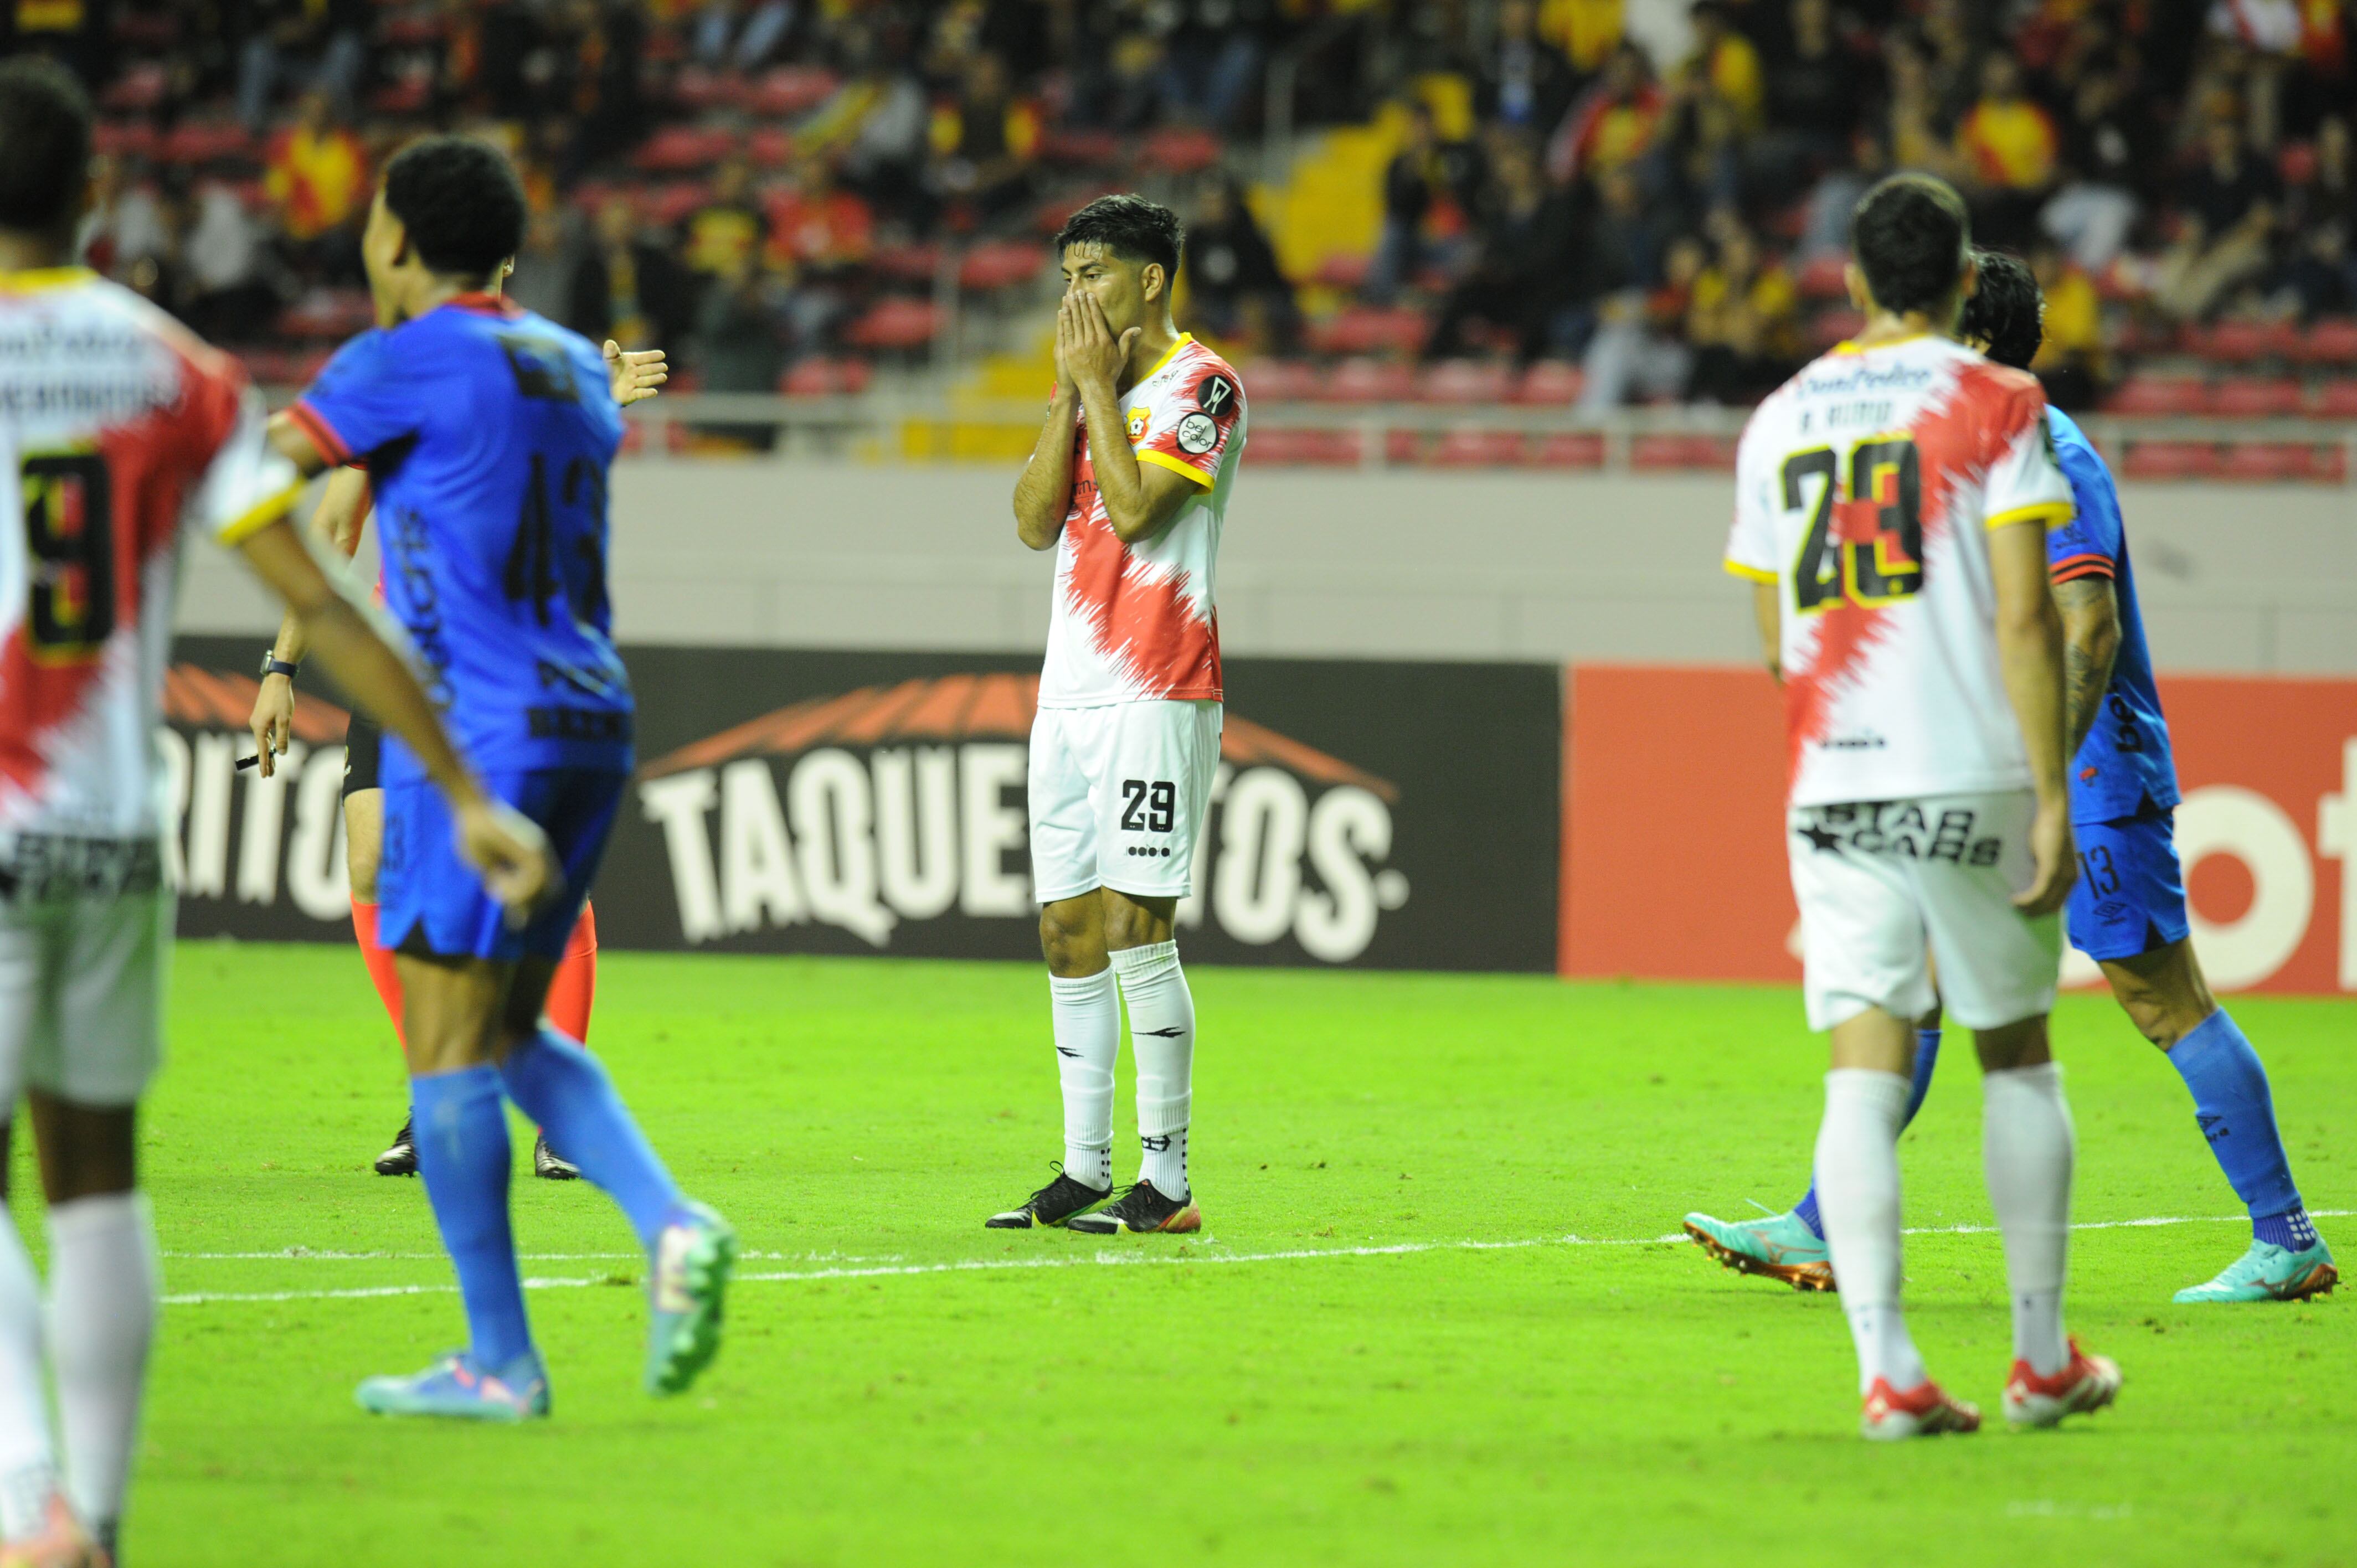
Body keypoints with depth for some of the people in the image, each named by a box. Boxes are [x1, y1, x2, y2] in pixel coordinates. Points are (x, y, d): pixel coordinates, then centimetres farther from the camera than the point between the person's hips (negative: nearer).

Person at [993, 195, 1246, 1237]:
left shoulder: (1200, 385, -6)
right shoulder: (1094, 387, 19)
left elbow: (1134, 508, -18)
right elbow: (1035, 521, 9)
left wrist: (1100, 384, -10)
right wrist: (1070, 390, 2)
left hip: (1155, 692, -8)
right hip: (1070, 689, 8)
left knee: (1135, 927, -11)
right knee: (1069, 934, 7)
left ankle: (1166, 1181, -9)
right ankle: (1084, 1172, 12)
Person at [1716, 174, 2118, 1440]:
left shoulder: (1780, 420, 11)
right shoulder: (1993, 404, -1)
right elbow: (2024, 615, -9)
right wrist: (2054, 797, -9)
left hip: (1830, 788, 3)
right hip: (1972, 779, -3)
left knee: (1864, 1072, -2)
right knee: (2018, 1057, 13)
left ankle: (1886, 1371, -13)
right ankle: (2042, 1358, 18)